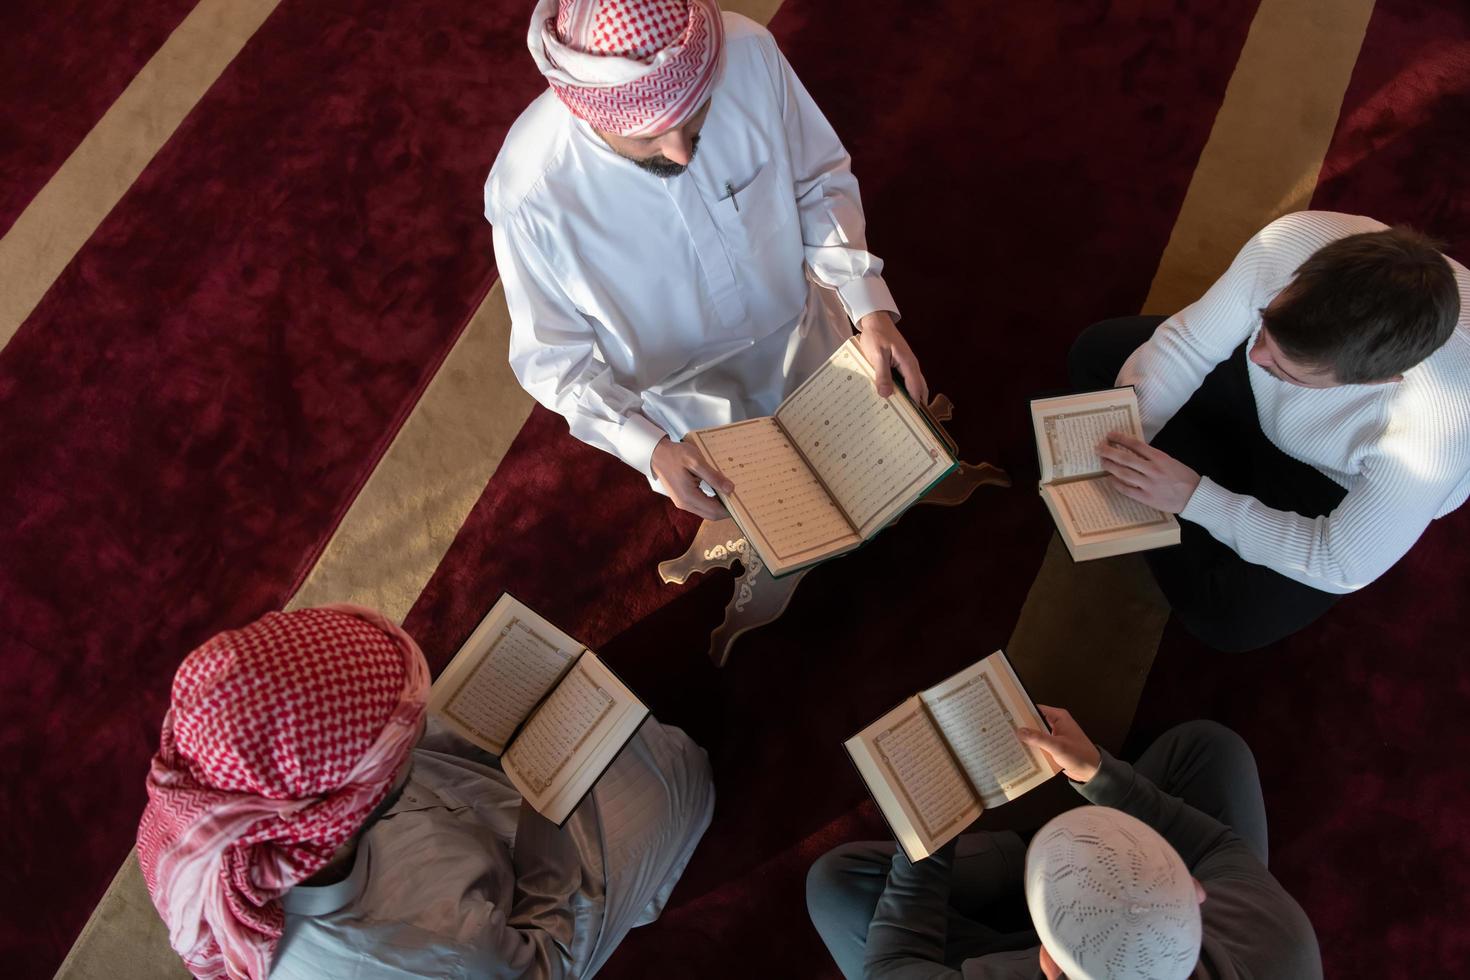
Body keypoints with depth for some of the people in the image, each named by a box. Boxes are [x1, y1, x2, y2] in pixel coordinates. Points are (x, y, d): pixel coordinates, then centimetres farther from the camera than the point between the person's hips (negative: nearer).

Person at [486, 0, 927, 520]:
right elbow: (550, 356, -21)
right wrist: (649, 448, -33)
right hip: (681, 386, -2)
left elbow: (820, 181, -12)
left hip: (799, 328, 3)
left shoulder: (748, 52, -30)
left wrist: (870, 306, -23)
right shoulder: (527, 192, -36)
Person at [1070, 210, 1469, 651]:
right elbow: (1189, 342, -19)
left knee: (1229, 618, -16)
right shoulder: (1292, 241, -37)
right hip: (1256, 397, 4)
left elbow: (1340, 568, -28)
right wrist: (1121, 436, -31)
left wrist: (1193, 497, -35)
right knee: (1095, 353, -2)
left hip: (1349, 490, -3)